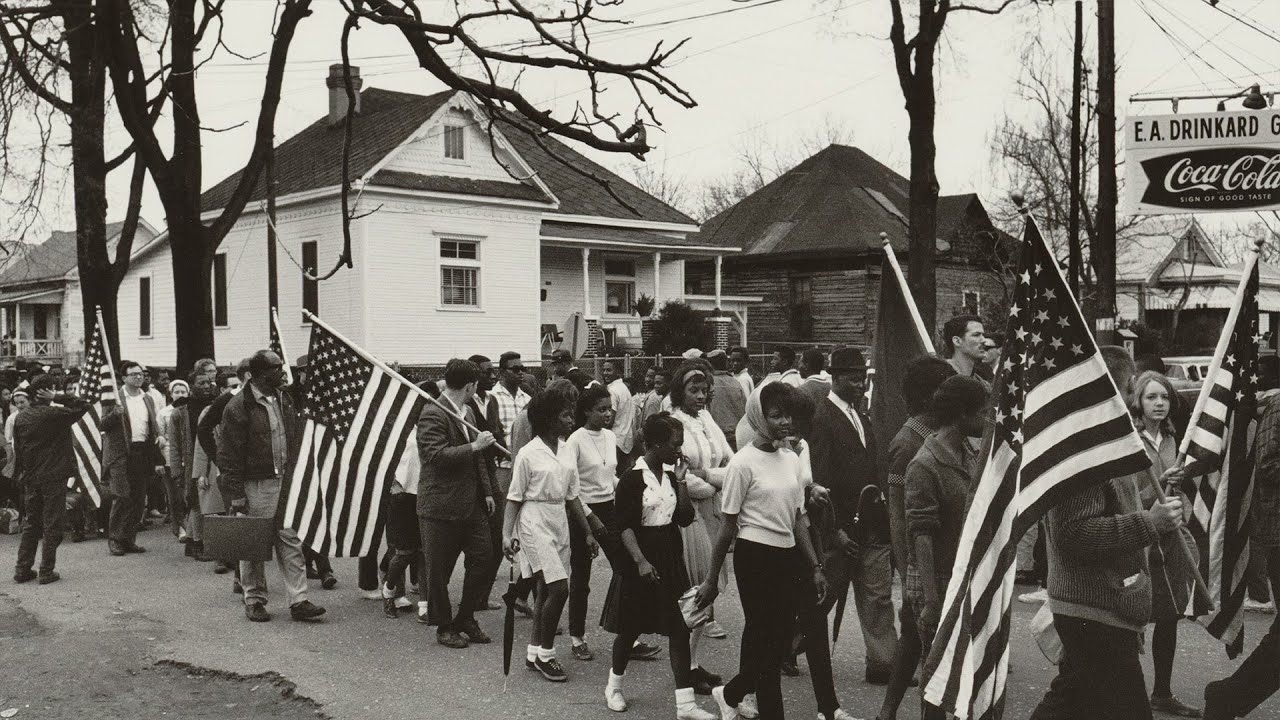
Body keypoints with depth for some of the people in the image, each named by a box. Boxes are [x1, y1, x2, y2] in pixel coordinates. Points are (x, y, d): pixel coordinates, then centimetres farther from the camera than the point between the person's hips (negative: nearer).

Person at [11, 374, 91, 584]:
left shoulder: (21, 417, 4)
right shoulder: (54, 414, -14)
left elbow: (17, 449, 8)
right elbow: (83, 405, -9)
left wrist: (21, 475, 16)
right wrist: (56, 398, -11)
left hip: (30, 479, 6)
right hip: (54, 478, -5)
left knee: (30, 524, 15)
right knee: (52, 525, 2)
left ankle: (22, 569, 16)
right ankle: (46, 571, 3)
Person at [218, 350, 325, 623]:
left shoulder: (284, 399, 10)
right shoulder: (239, 407, -11)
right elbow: (229, 455, -11)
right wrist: (236, 495, -13)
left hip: (286, 481, 6)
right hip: (256, 485, -6)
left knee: (291, 540, 4)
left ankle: (298, 601, 7)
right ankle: (254, 601, 19)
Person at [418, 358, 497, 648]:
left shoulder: (468, 411, 14)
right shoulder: (432, 414, -14)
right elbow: (437, 455, -25)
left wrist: (487, 491, 16)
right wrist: (473, 446, -23)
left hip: (471, 503, 8)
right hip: (442, 506, -8)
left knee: (481, 558, 7)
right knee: (439, 569, 4)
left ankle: (465, 619, 23)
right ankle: (444, 627, 18)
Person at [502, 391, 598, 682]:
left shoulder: (566, 451, 8)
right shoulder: (528, 454, -11)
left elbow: (572, 496, 14)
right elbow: (514, 498, -8)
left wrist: (587, 532, 14)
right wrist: (506, 533, -17)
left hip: (560, 522, 7)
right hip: (535, 524, -7)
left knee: (546, 590, 11)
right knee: (559, 588, -12)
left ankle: (534, 652, 24)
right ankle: (545, 654, 4)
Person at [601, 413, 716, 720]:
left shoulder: (671, 474, 7)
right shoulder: (633, 478, -12)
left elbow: (685, 518, 4)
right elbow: (624, 525, -16)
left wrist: (681, 481, -4)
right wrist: (641, 562, -24)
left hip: (670, 559, 6)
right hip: (639, 560, -6)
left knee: (679, 629, 0)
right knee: (631, 627, 10)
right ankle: (614, 686, 33)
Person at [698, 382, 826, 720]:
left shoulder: (792, 459, 8)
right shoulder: (744, 462, -11)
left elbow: (799, 519, 14)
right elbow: (729, 524, -8)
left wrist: (815, 568, 11)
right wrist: (712, 579, -5)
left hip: (788, 557, 7)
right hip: (755, 556, -7)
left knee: (779, 640, 12)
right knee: (764, 639, 1)